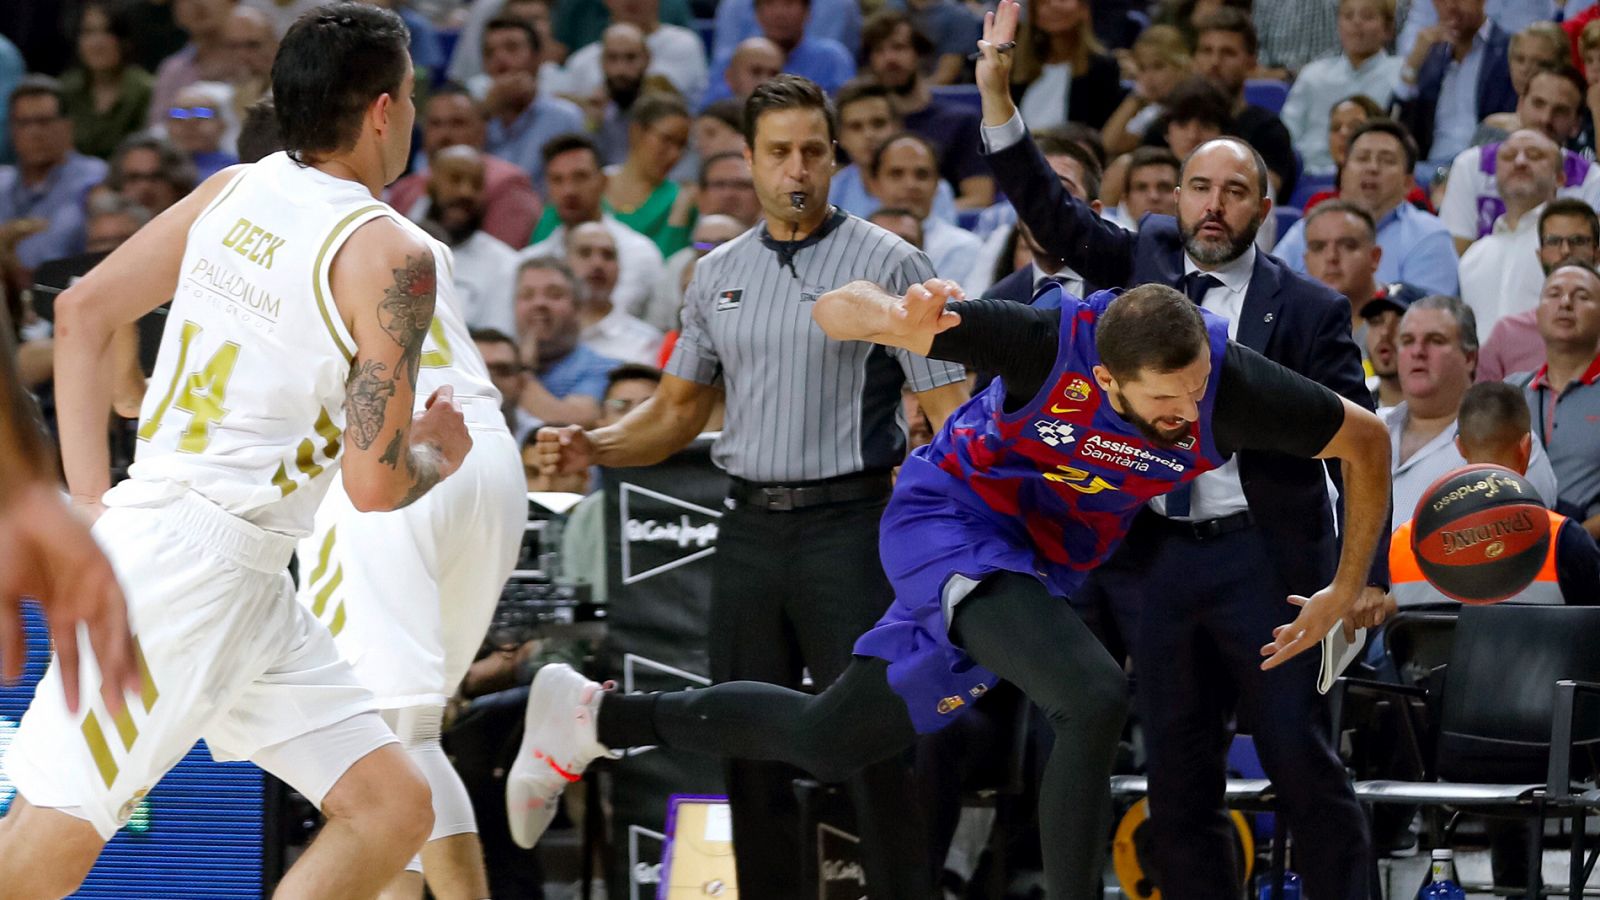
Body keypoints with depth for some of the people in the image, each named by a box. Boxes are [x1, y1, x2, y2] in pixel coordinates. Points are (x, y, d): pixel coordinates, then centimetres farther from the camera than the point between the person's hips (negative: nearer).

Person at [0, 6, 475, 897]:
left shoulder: (233, 192, 10)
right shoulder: (391, 256, -13)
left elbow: (82, 312, 13)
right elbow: (375, 483, -14)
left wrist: (93, 499, 11)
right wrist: (440, 453, 8)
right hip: (190, 564, -9)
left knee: (395, 809, 8)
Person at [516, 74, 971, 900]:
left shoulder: (887, 264, -2)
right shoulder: (718, 274, 13)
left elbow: (951, 413, -5)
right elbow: (679, 409, 18)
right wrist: (593, 447, -1)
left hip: (849, 523, -5)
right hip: (750, 529, 5)